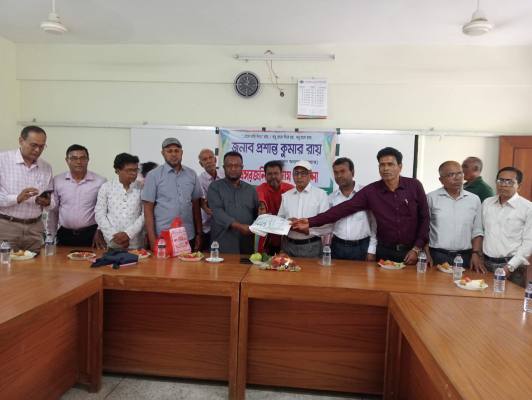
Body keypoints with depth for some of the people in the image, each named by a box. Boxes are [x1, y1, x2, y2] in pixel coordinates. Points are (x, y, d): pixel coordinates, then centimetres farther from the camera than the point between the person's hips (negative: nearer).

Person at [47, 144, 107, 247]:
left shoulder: (100, 182, -7)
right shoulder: (57, 181, 2)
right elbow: (53, 210, 10)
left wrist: (100, 232, -3)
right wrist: (51, 235, 10)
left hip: (91, 235, -2)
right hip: (65, 235, 2)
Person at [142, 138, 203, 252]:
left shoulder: (191, 174, 6)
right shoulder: (153, 175, -2)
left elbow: (196, 206, 10)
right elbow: (148, 209, -3)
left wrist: (199, 233, 7)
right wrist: (152, 239, -8)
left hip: (188, 237, 3)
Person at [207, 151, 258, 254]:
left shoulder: (250, 190, 15)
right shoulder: (215, 187, 4)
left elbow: (257, 214, 15)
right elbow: (217, 212, -10)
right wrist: (239, 226, -22)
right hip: (222, 245, -3)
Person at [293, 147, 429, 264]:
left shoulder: (414, 186, -7)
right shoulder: (370, 191, -7)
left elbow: (424, 218, -1)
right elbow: (344, 208, -13)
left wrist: (417, 249, -8)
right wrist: (311, 222, -21)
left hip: (411, 251, 0)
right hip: (385, 251, 1)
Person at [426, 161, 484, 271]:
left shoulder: (474, 199, 7)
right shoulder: (431, 198, -2)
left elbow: (477, 231, 9)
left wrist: (476, 254, 0)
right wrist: (426, 254, -6)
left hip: (465, 257, 3)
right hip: (437, 256, -2)